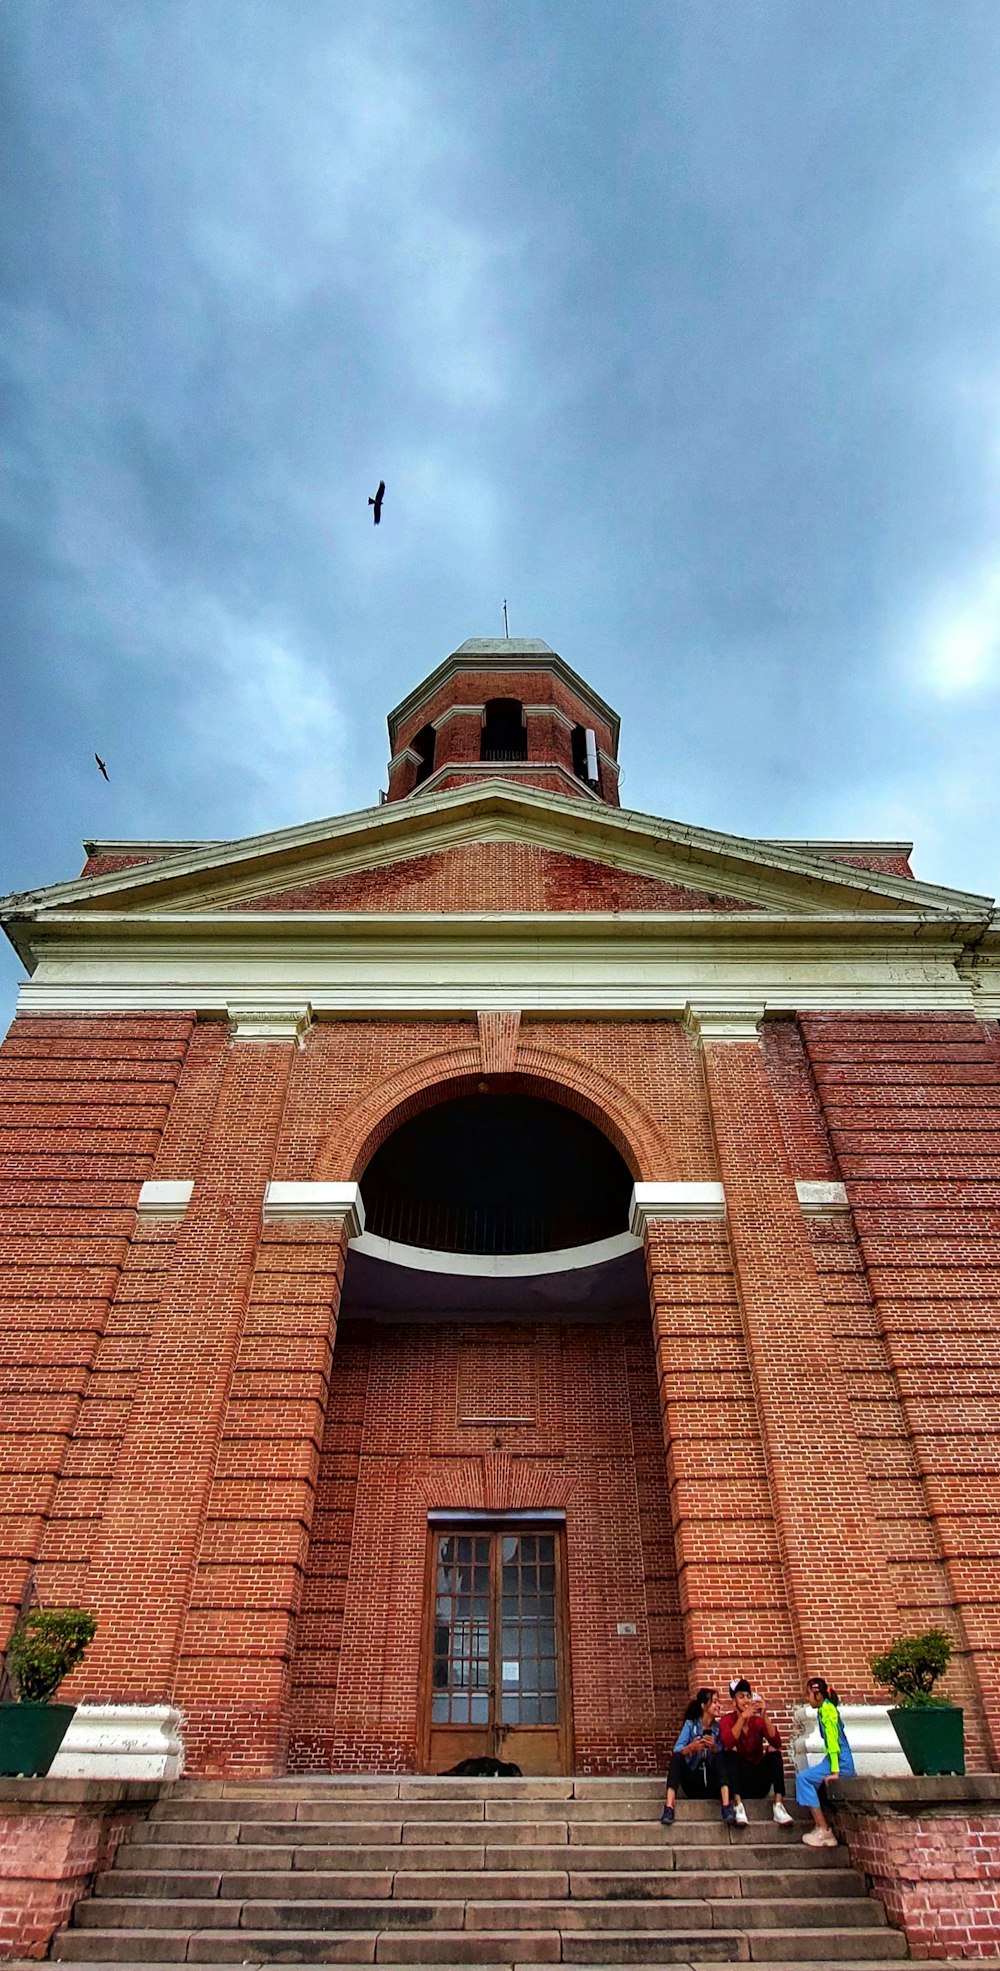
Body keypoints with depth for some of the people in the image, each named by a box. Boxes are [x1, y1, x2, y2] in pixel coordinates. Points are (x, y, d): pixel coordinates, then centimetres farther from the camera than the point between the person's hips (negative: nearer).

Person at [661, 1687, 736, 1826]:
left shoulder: (719, 1727, 5)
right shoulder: (690, 1724, -2)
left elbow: (722, 1756, -5)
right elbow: (677, 1751, -16)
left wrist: (714, 1747, -27)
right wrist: (691, 1747, -37)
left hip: (712, 1783, 1)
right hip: (692, 1783, -1)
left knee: (720, 1757, -25)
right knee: (677, 1757, -27)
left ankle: (726, 1806, -44)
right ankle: (669, 1807, -40)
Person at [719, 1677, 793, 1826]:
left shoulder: (758, 1720, 2)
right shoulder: (727, 1720, -5)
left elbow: (776, 1743, -16)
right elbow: (728, 1743, -26)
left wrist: (764, 1716, -29)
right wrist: (743, 1717, -34)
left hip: (759, 1782, 2)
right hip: (738, 1780, -2)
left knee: (773, 1749, -17)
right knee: (731, 1750, -26)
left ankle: (778, 1805, -30)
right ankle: (738, 1805, -37)